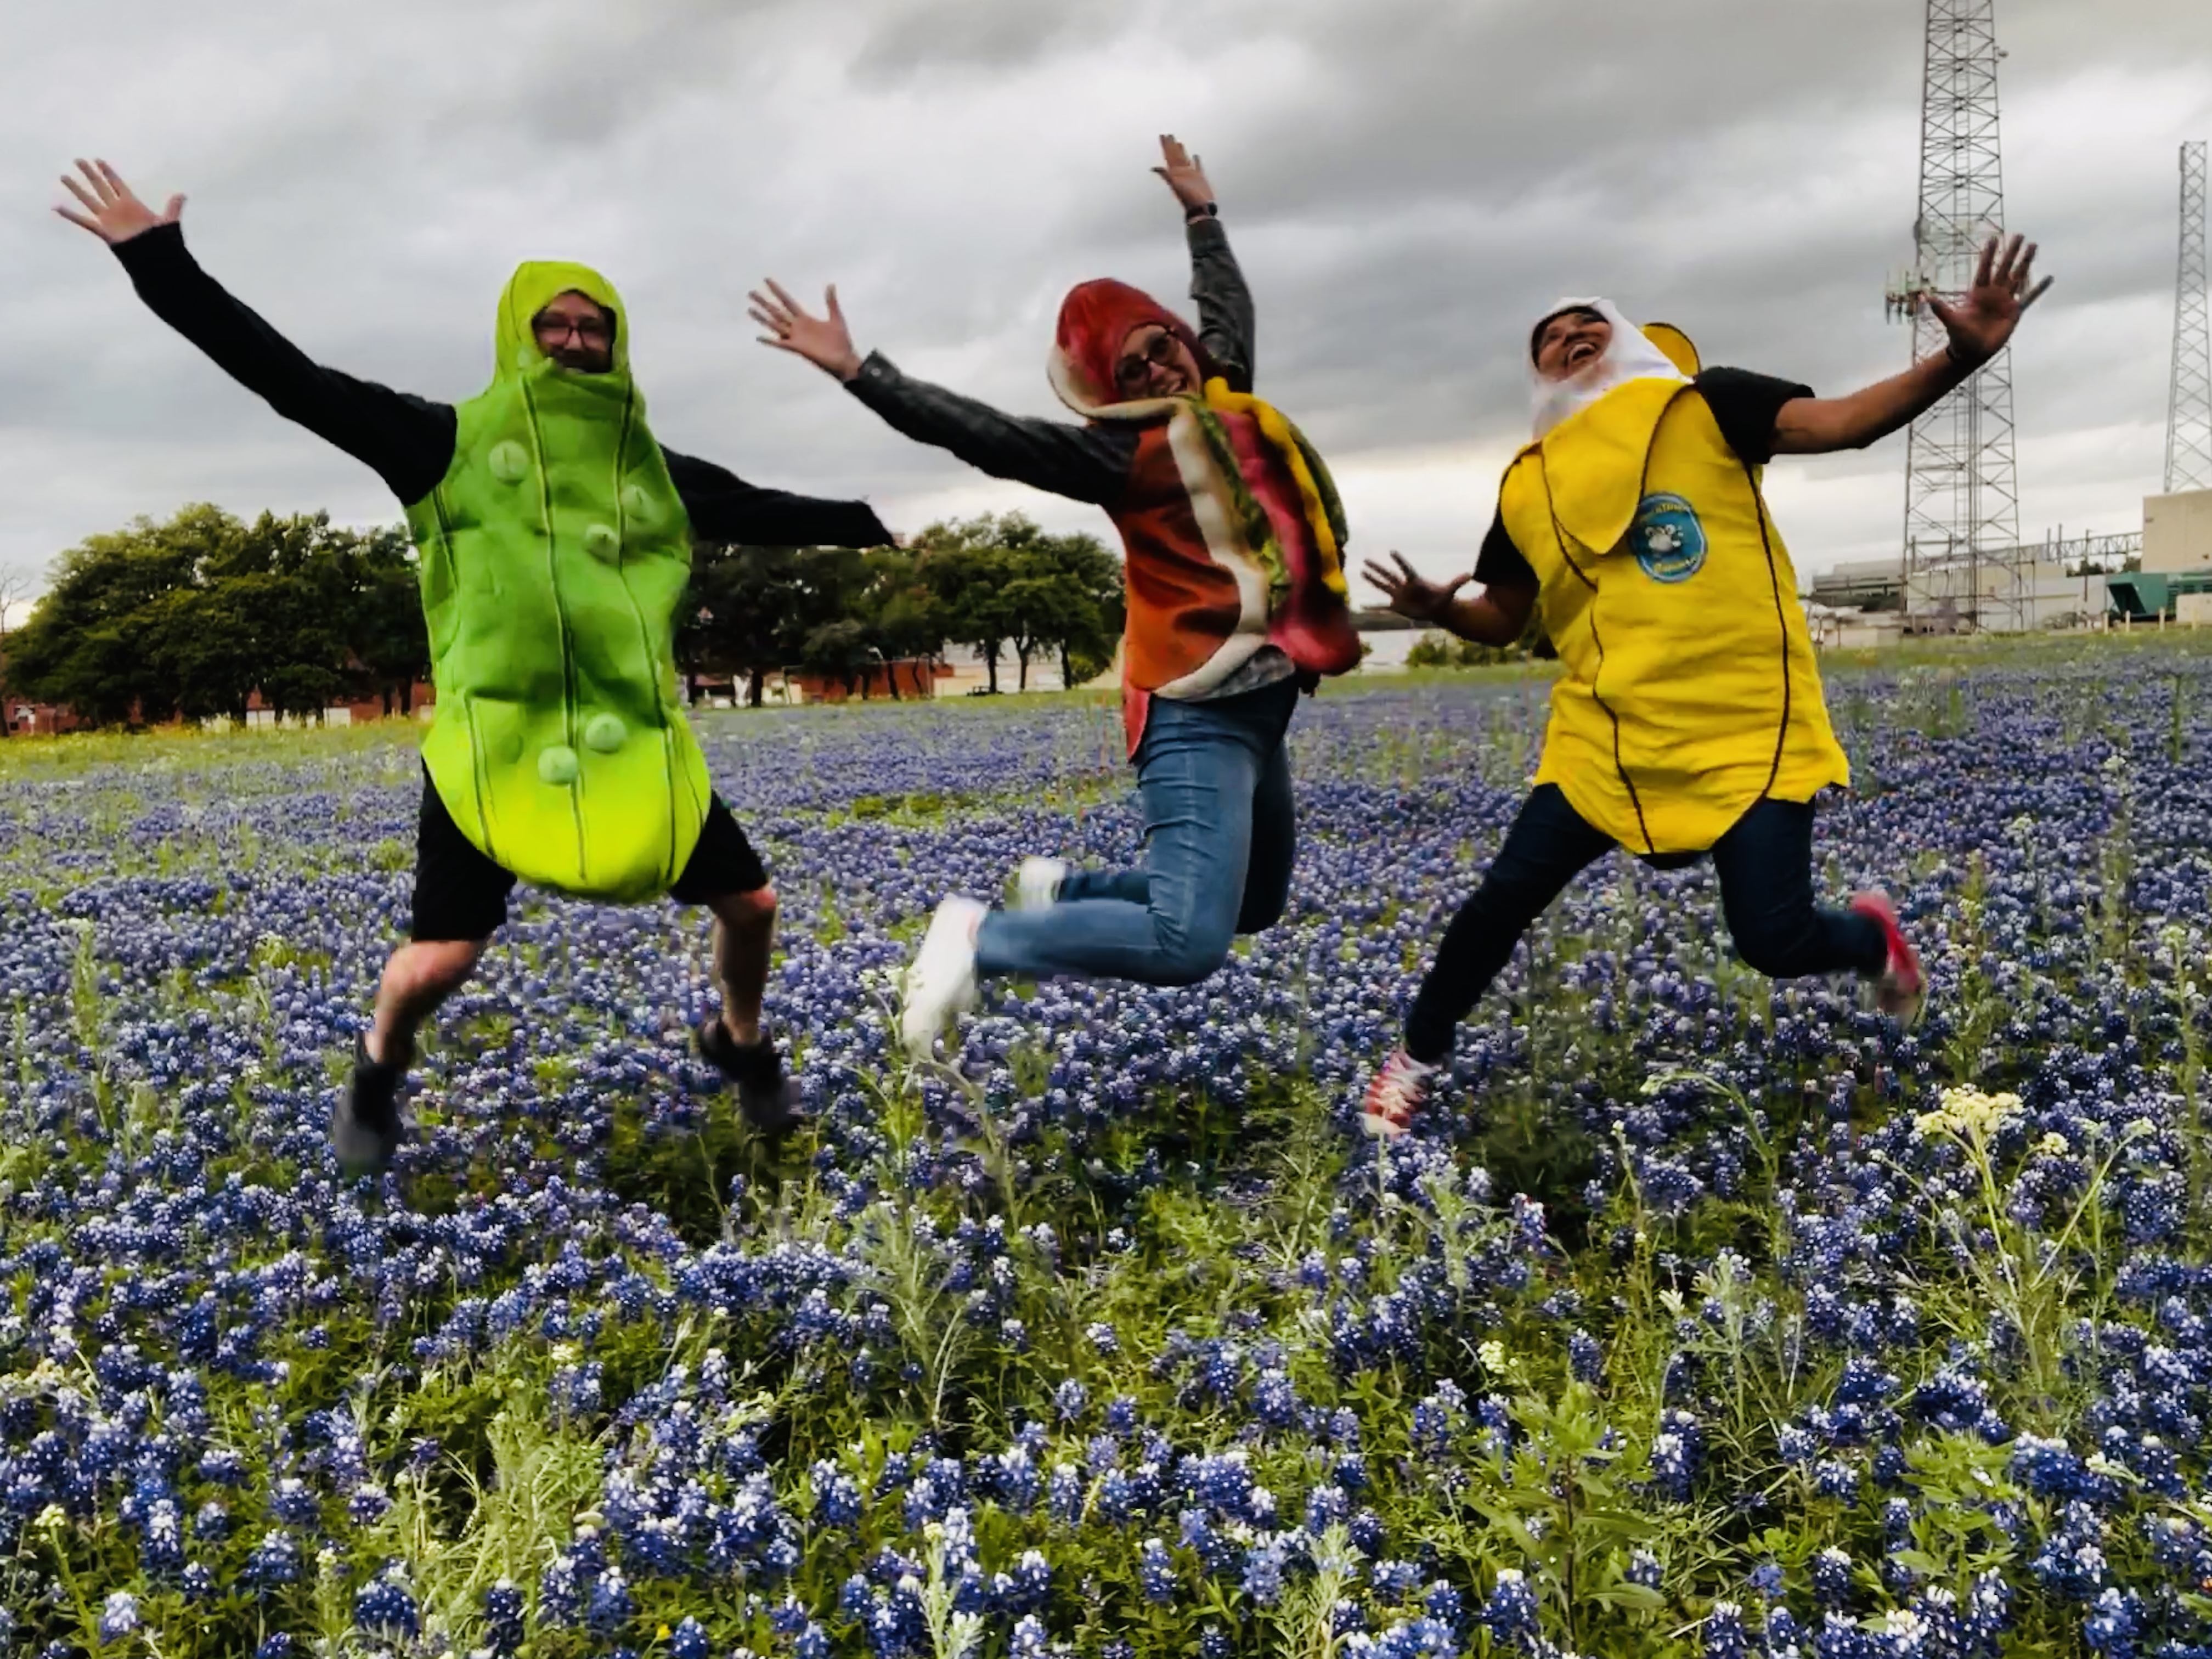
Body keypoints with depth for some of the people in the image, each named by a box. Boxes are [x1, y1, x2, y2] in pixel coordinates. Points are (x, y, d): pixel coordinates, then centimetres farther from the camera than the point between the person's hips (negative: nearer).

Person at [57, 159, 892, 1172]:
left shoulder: (657, 473, 15)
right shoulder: (450, 444, 4)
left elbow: (766, 511, 24)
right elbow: (292, 380, 1)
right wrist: (160, 263, -3)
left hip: (636, 740, 4)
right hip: (496, 739, -3)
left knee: (749, 902, 5)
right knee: (439, 960, -9)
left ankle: (741, 1046, 35)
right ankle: (376, 1080, 26)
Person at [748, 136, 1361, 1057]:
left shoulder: (1226, 399, 13)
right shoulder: (1120, 447, -8)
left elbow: (1230, 309, 34)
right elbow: (986, 436, -18)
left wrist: (1203, 214, 43)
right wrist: (860, 372, -24)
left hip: (1260, 703, 9)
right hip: (1198, 713, -9)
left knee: (1253, 907, 21)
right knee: (1187, 943, -20)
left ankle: (1063, 888, 30)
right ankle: (980, 937, -5)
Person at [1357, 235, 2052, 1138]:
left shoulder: (1701, 404, 1)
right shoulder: (1529, 485, 10)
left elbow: (1841, 422, -10)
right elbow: (1501, 618, 17)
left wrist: (1959, 357, -26)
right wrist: (1437, 608, -6)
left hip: (1750, 729, -3)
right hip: (1608, 737, 3)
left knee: (1775, 940, -8)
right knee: (1505, 895, -2)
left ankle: (1871, 936, 30)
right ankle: (1416, 1059, 21)